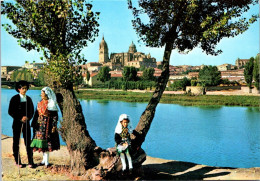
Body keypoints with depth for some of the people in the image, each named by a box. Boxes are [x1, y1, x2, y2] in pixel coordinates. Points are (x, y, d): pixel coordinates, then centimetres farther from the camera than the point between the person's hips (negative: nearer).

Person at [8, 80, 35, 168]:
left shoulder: (28, 99, 8)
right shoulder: (14, 98, -3)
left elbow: (32, 111, 10)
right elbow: (10, 112, -5)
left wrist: (27, 117, -10)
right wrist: (20, 118, -13)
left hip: (26, 123, 2)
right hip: (17, 123, -2)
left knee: (28, 142, 0)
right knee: (16, 142, 5)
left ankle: (30, 162, 5)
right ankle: (17, 161, 17)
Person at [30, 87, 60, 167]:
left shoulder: (52, 104, -7)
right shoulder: (40, 103, 10)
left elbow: (55, 116, -9)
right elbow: (36, 114, 14)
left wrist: (54, 126, -14)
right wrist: (34, 124, 11)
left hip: (47, 124, -6)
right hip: (40, 124, 6)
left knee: (46, 142, -4)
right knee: (41, 141, 9)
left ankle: (46, 162, 4)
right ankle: (44, 160, 20)